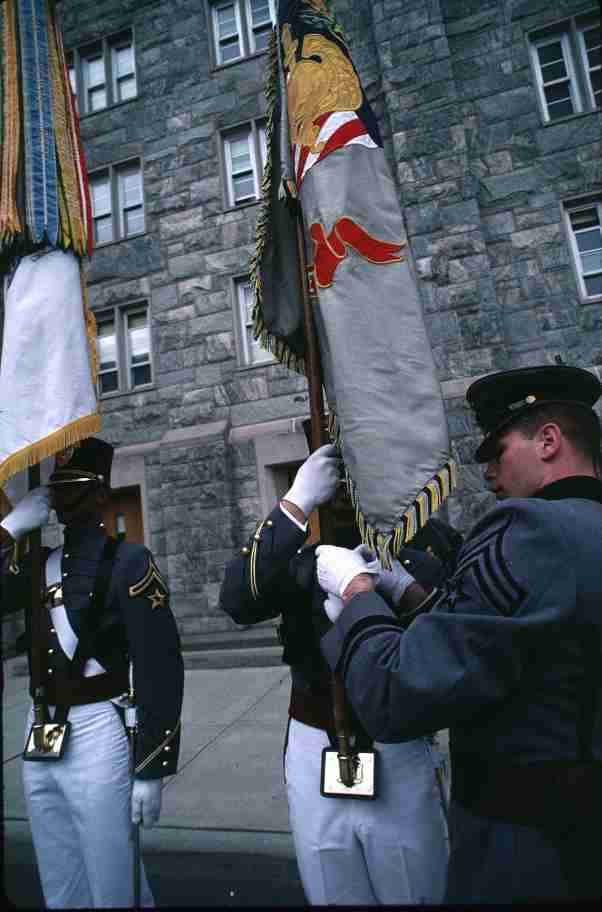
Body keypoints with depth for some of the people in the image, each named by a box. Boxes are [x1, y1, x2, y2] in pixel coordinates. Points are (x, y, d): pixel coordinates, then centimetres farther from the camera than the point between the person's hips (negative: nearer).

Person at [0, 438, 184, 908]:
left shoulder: (127, 561, -11)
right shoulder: (38, 564, 9)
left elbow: (160, 669, -14)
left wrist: (151, 769, -13)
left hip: (96, 739, -6)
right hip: (38, 744, 6)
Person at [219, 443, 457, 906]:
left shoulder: (424, 546, -4)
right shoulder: (300, 558, 0)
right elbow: (238, 601, -19)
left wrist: (397, 585, -29)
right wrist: (295, 504, -25)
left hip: (399, 760, -2)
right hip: (312, 759, 2)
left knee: (416, 894, 14)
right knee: (331, 896, 18)